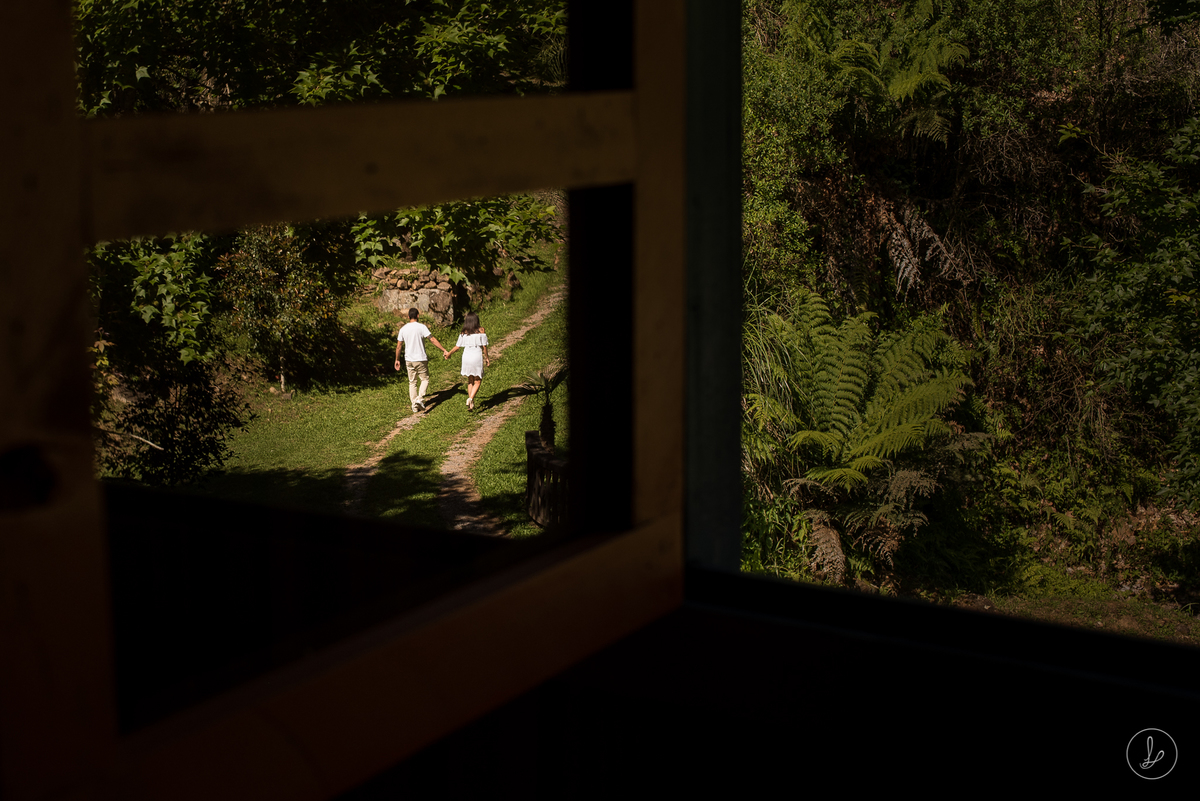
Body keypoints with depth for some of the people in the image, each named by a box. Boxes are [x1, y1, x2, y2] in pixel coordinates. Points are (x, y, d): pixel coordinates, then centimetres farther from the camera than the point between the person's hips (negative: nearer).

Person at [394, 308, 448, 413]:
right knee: (425, 379, 11)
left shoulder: (403, 329, 3)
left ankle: (414, 406, 10)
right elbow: (432, 339, -15)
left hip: (409, 359, 4)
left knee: (412, 382, 12)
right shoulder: (421, 327, -9)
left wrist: (397, 359, 17)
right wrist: (444, 350, -13)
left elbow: (399, 346, 6)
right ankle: (420, 399, -10)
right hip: (421, 359, -4)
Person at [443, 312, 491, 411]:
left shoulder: (464, 333, 2)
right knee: (477, 381, 4)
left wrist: (449, 353, 24)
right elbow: (484, 346, -3)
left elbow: (457, 346, 7)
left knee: (470, 381, 15)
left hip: (466, 357, 3)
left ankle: (472, 403, 14)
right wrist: (486, 358, 10)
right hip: (477, 357, -3)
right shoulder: (481, 331, -4)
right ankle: (470, 399, -19)